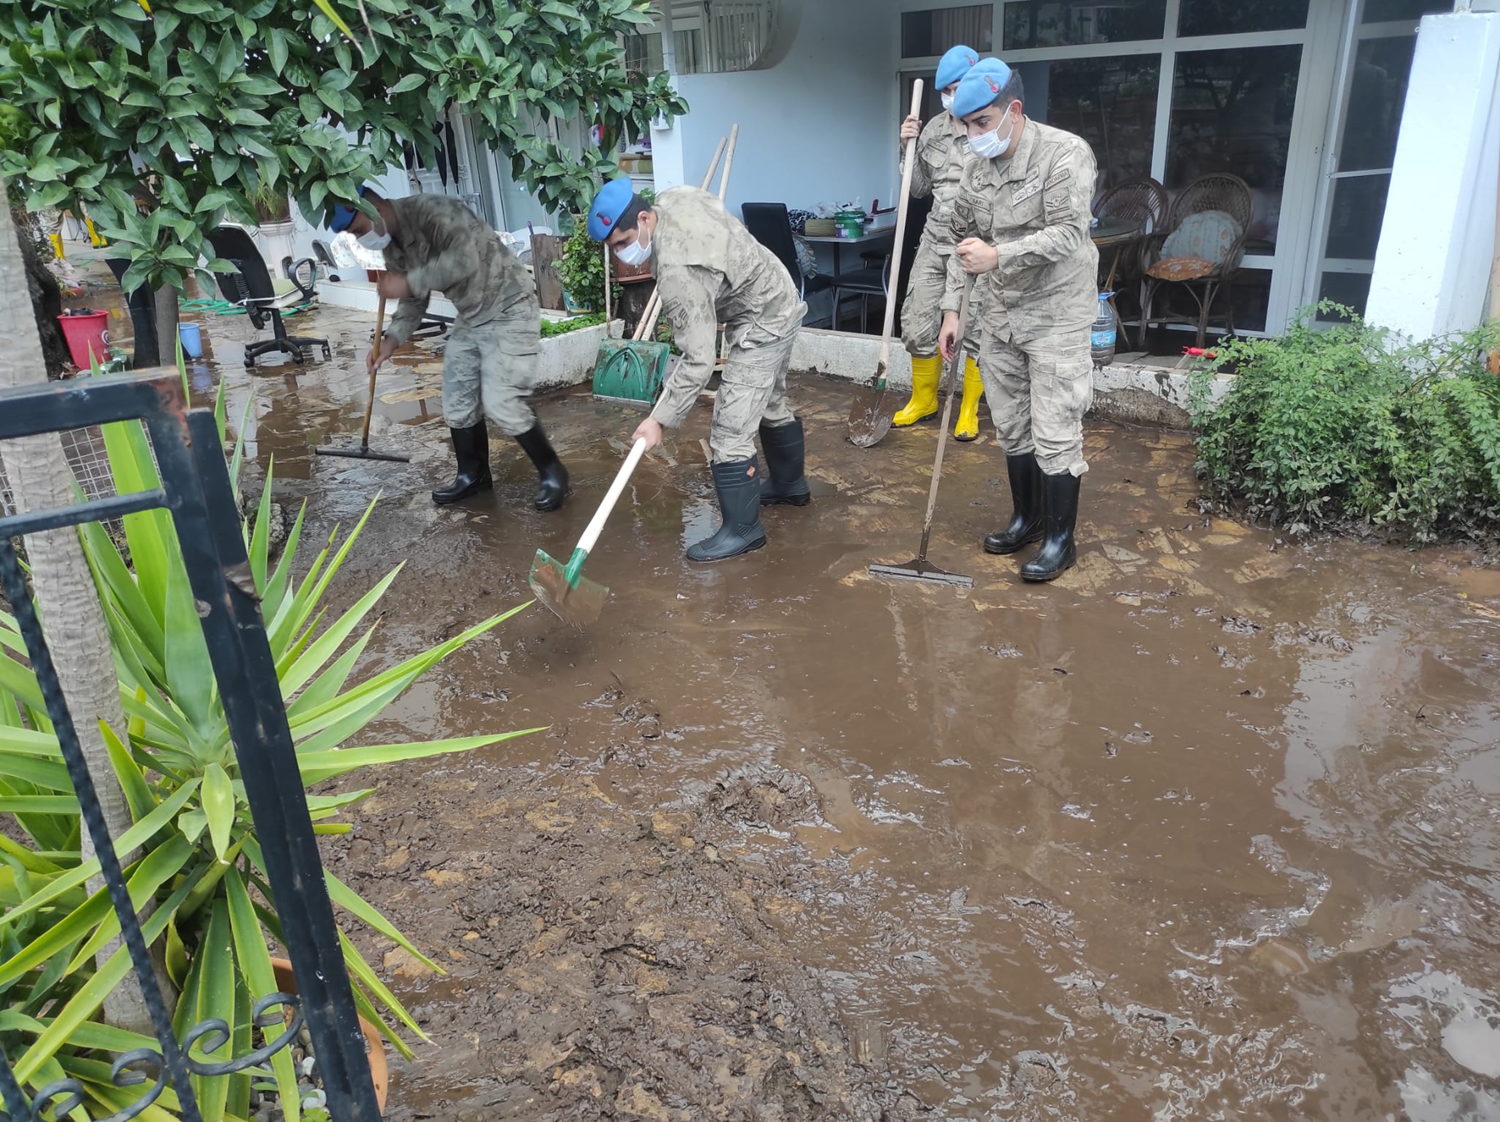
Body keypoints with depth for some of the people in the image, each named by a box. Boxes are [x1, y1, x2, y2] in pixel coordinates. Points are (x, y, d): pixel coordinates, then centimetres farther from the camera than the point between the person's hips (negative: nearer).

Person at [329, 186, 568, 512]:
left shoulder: (433, 211, -23)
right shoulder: (391, 245, 5)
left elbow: (464, 259, -37)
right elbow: (415, 300, 12)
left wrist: (408, 283, -31)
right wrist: (391, 340, -3)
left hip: (509, 311, -9)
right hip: (470, 319, 9)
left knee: (501, 404, -15)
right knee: (457, 402, 8)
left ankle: (552, 472, 2)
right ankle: (473, 475, 26)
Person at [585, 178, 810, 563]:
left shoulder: (678, 270, -34)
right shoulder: (673, 197, -9)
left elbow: (698, 361, -33)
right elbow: (713, 205, 15)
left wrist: (660, 419, -29)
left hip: (762, 326, -11)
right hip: (778, 303, 11)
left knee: (730, 430, -10)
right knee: (771, 404, 25)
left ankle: (742, 530, 1)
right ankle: (790, 486, 44)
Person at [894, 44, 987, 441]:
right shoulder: (933, 129, 8)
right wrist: (908, 148, 3)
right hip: (935, 240, 5)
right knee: (917, 322, 8)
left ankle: (969, 409, 20)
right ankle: (923, 399, 28)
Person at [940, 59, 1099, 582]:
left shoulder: (1065, 153, -14)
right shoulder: (977, 167, 6)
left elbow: (1068, 234, -24)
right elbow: (962, 242, 14)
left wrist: (998, 256, -34)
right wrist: (953, 308, 9)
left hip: (1055, 317, -6)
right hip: (999, 316, 7)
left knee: (1054, 434, -4)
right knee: (1011, 428, 14)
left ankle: (1060, 538, 10)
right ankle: (1026, 518, 31)